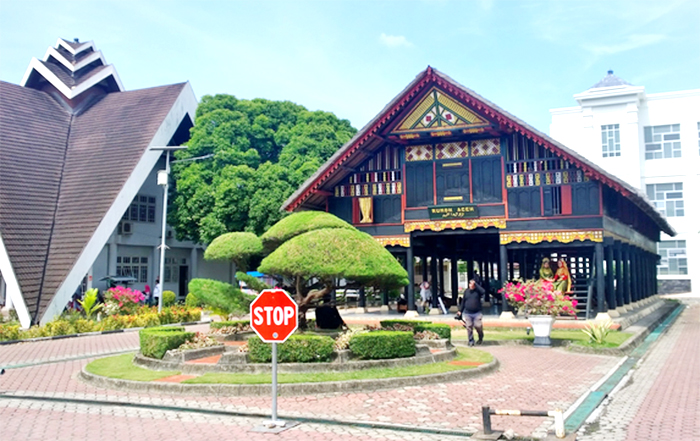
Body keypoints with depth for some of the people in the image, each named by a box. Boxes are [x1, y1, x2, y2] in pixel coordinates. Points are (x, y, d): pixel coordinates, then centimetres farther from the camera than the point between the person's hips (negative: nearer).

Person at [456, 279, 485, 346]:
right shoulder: (466, 291, 7)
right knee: (469, 327, 2)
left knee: (478, 326, -5)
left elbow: (483, 291, -24)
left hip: (477, 313, -2)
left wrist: (475, 284, -17)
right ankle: (471, 341, 14)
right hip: (467, 313, 2)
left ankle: (481, 338, 24)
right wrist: (460, 310, 10)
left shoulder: (477, 290, 0)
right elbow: (463, 301, 13)